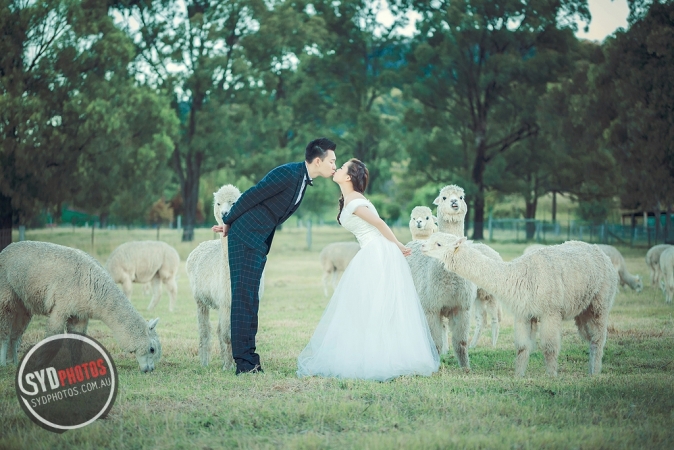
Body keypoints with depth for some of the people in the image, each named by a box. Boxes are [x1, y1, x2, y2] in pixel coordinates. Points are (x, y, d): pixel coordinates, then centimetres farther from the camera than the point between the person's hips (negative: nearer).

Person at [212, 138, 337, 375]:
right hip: (246, 237, -9)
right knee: (244, 297, -9)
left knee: (249, 299, 10)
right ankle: (244, 362, -10)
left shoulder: (303, 178, 11)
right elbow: (251, 196, -15)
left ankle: (248, 359, 13)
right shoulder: (287, 174, -19)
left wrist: (230, 223, 17)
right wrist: (229, 223, -3)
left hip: (260, 241, 9)